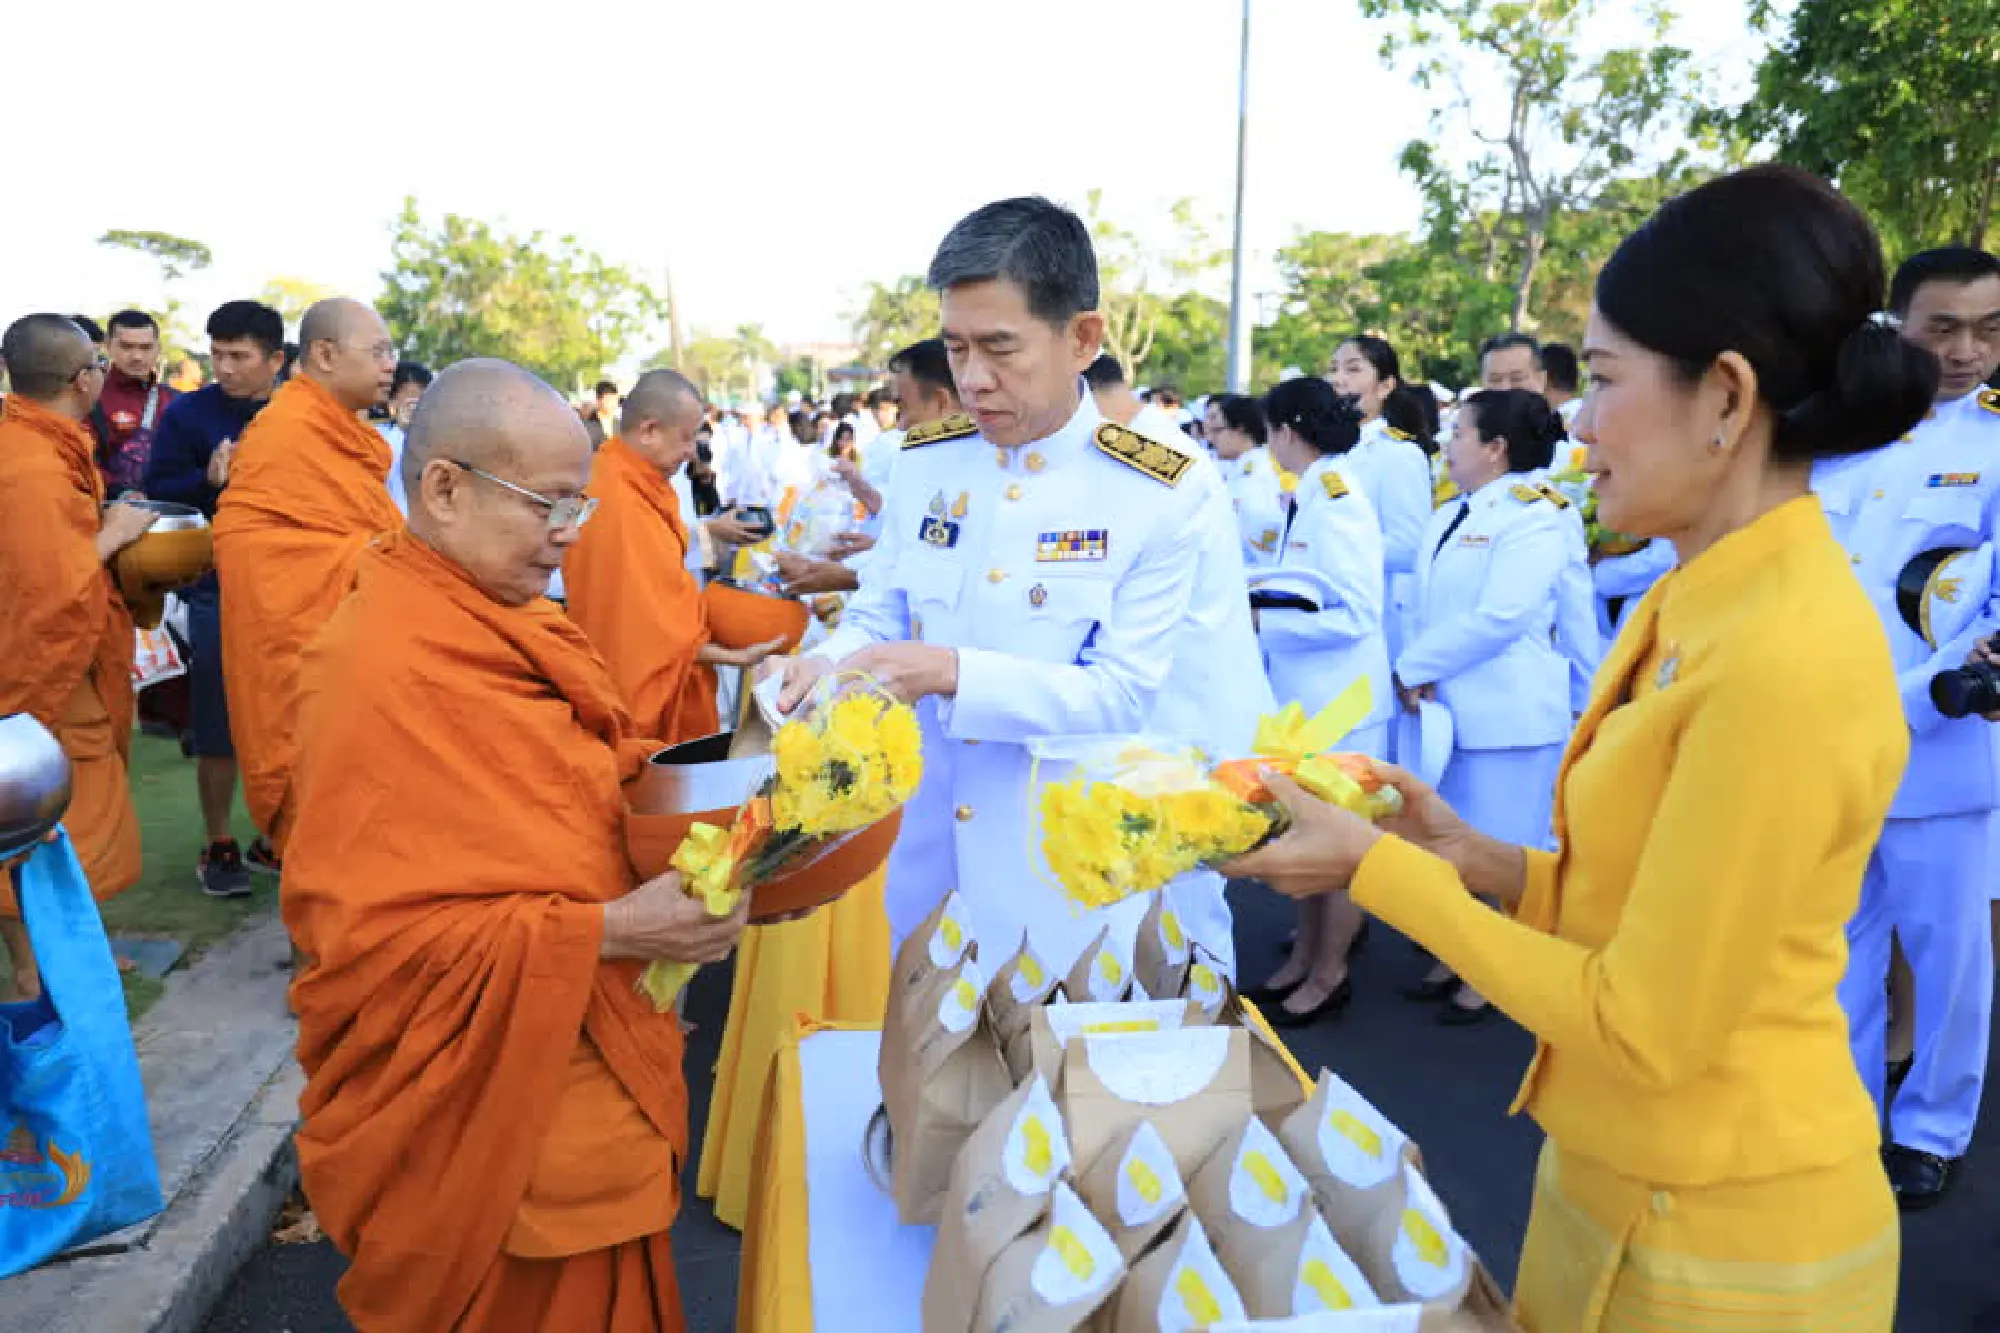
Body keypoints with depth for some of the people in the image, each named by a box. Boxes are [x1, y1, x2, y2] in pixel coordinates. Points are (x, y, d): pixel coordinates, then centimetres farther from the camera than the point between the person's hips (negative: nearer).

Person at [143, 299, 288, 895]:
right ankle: (219, 846, 19)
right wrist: (210, 480, -22)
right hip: (218, 593, -2)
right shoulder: (189, 412, -3)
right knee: (219, 728, 3)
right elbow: (157, 493, -6)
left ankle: (274, 839, 25)